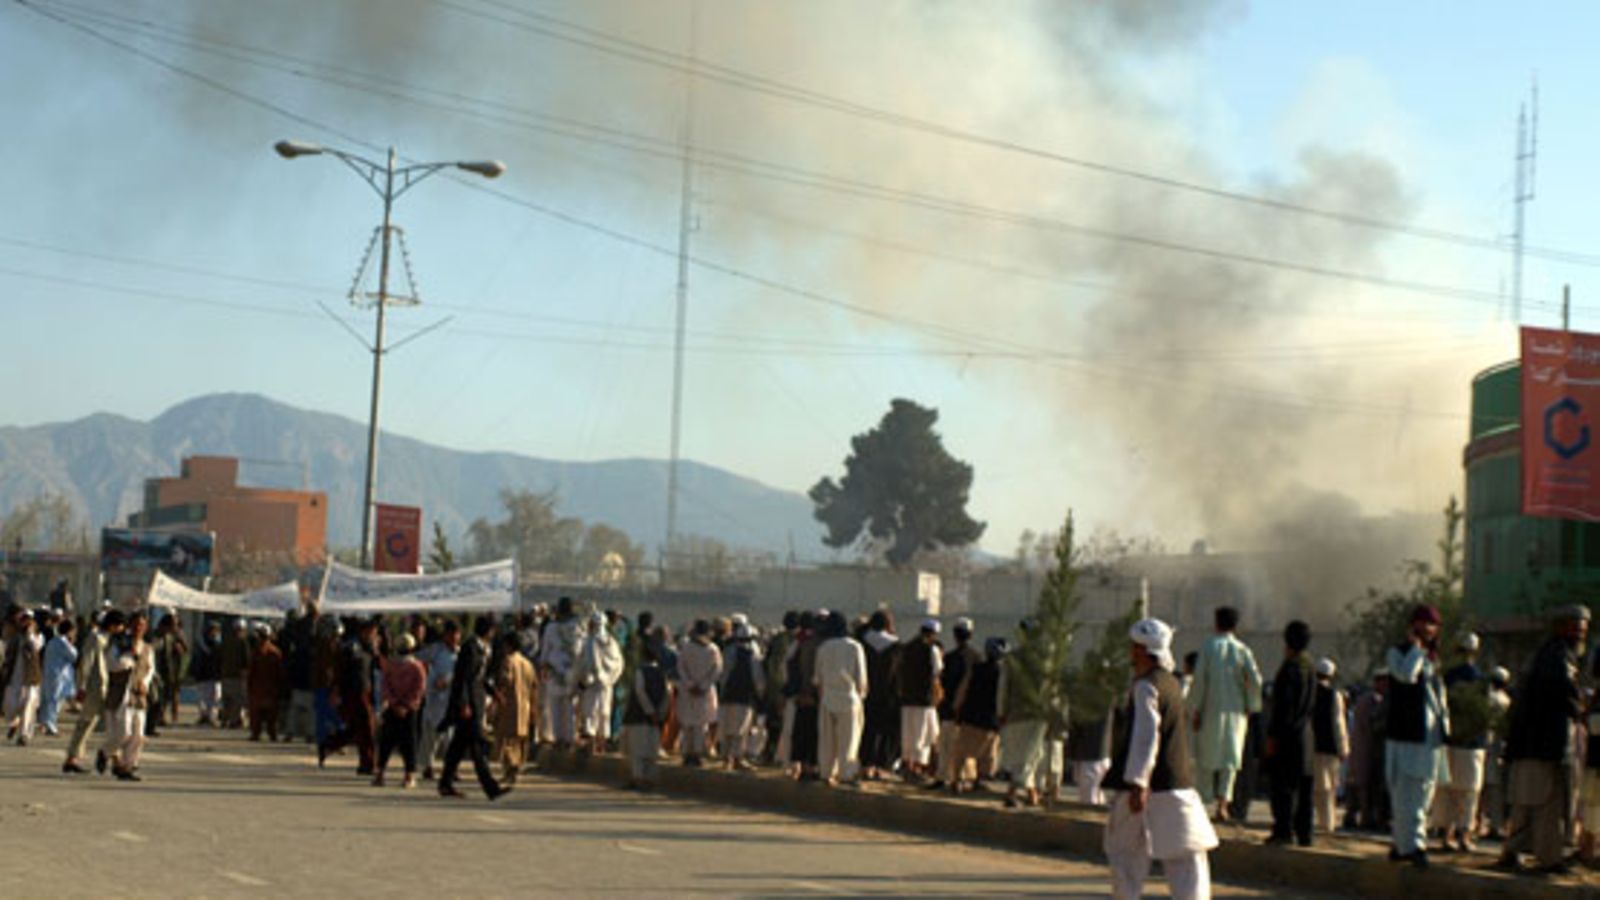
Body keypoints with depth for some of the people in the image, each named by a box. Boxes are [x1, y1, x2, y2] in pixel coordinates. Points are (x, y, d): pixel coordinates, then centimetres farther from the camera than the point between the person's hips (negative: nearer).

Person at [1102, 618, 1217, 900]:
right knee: (1185, 855, 2)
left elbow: (1145, 736, -23)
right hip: (1177, 781, 8)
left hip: (1149, 785, -7)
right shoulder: (1171, 683, 14)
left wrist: (1137, 783, -26)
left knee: (1125, 851, 7)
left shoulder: (1146, 686, -14)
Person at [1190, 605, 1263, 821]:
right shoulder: (1242, 650, 0)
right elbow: (1255, 680, -7)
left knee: (1206, 757, 12)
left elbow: (1199, 679, -10)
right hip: (1235, 711, 1)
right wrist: (1251, 707, 5)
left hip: (1211, 709, -1)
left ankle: (1206, 800, 13)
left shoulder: (1208, 647, -5)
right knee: (1230, 758, 5)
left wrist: (1196, 710, -5)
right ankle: (1223, 801, -7)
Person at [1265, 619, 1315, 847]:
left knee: (1283, 784, -6)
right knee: (1303, 784, 10)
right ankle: (1303, 832, 11)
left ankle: (1284, 830, -10)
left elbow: (1283, 706, -17)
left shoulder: (1290, 667, -13)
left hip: (1287, 733, -8)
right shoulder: (1310, 666, 12)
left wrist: (1272, 735, -15)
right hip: (1305, 732, 8)